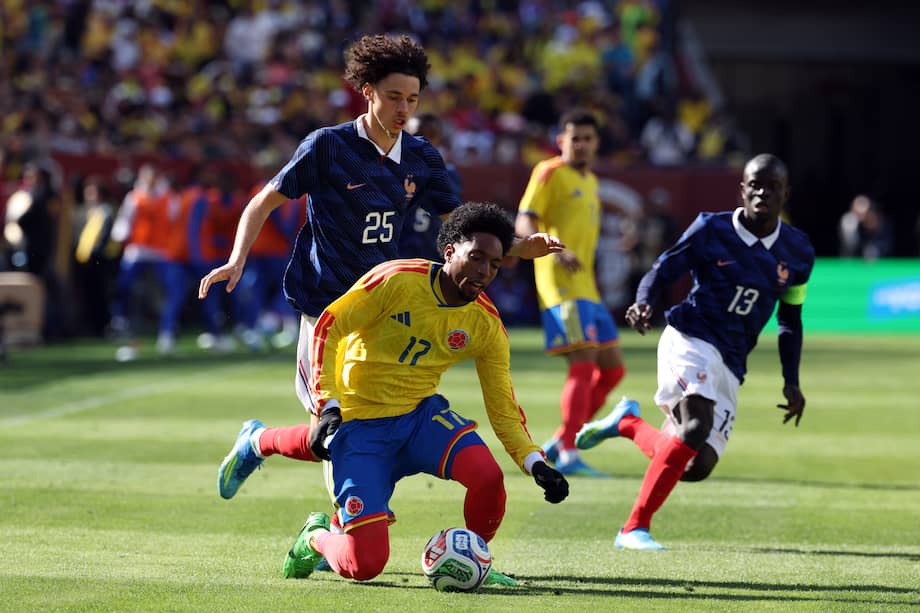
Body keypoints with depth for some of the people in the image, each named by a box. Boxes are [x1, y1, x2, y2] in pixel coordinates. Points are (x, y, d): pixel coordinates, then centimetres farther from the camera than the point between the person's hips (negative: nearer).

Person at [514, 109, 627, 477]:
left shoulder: (590, 181, 21)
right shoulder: (550, 173, -4)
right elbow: (523, 224, -13)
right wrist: (556, 251, -28)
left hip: (585, 287, 9)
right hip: (560, 284, -9)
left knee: (612, 368, 9)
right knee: (584, 363, -18)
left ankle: (559, 443, 16)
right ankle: (567, 454, -19)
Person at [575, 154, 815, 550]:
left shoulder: (797, 252, 8)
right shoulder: (711, 230, -1)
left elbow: (790, 321, 18)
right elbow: (663, 270, 2)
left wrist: (791, 382, 12)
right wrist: (643, 304, -20)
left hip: (729, 367, 5)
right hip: (689, 339, -5)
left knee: (696, 467, -5)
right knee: (695, 426, -31)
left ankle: (627, 422, 22)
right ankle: (635, 528, -23)